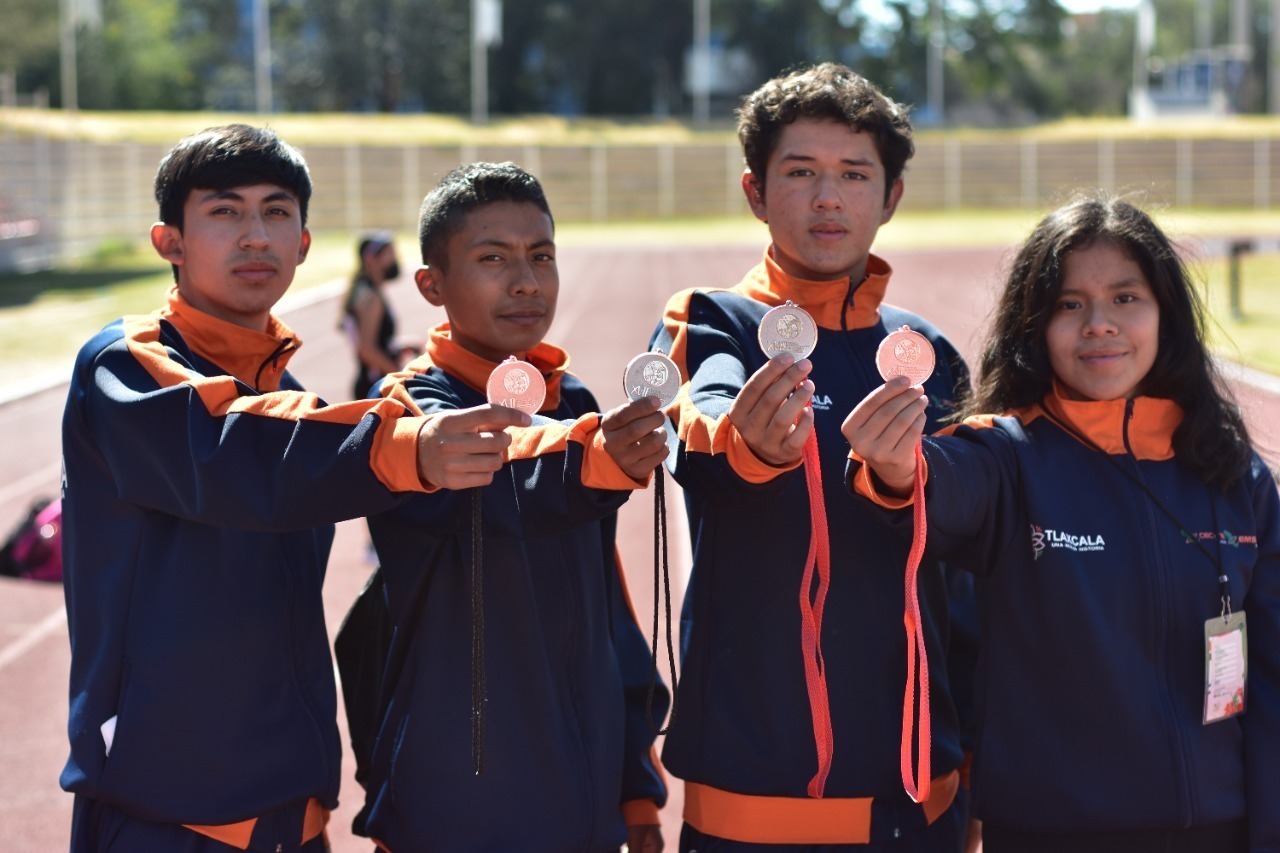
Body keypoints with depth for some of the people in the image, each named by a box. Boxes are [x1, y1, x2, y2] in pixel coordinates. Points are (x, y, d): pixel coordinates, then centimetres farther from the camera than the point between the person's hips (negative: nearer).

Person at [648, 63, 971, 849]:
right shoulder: (710, 326, -3)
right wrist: (746, 441, -49)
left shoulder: (931, 355, 9)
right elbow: (703, 422, -26)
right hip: (754, 783, -3)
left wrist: (973, 755, 14)